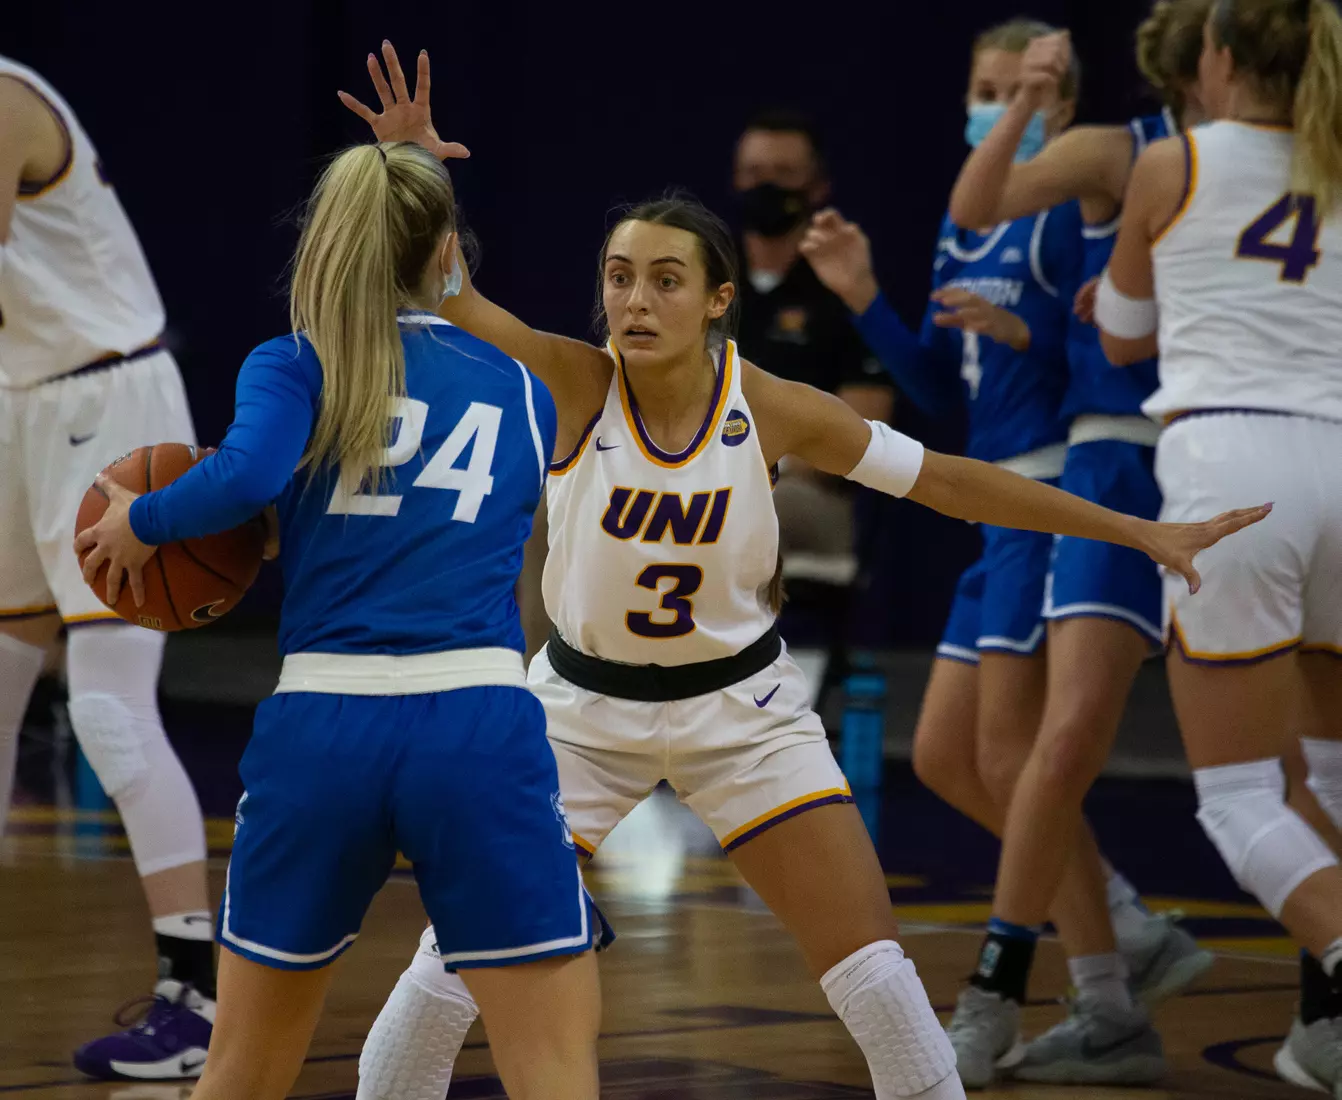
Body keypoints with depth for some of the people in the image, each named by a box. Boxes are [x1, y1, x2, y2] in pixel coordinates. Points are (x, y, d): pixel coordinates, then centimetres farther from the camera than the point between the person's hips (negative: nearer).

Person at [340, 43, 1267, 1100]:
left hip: (741, 706, 1)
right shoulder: (573, 383, -19)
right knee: (455, 962, -2)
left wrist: (1143, 532, -7)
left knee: (875, 970, -3)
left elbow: (948, 479, -8)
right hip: (583, 705, -1)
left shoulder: (774, 408, -15)